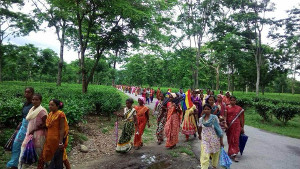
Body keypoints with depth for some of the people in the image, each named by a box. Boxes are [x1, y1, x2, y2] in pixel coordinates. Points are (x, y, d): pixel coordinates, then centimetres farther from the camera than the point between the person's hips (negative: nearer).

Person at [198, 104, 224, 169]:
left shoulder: (214, 118, -11)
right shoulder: (201, 119, -2)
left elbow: (218, 129, -9)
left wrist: (221, 140, -9)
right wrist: (199, 134, 29)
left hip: (214, 139, -1)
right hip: (205, 140, 1)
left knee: (215, 154, 17)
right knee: (204, 156, -8)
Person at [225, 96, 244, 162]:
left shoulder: (239, 108, 3)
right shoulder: (227, 108, 0)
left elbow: (241, 118, 6)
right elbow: (225, 116, -5)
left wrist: (242, 127, 7)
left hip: (237, 125, 0)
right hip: (229, 126, 0)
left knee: (236, 139, -3)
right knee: (230, 139, 9)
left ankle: (234, 154, 2)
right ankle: (232, 153, 25)